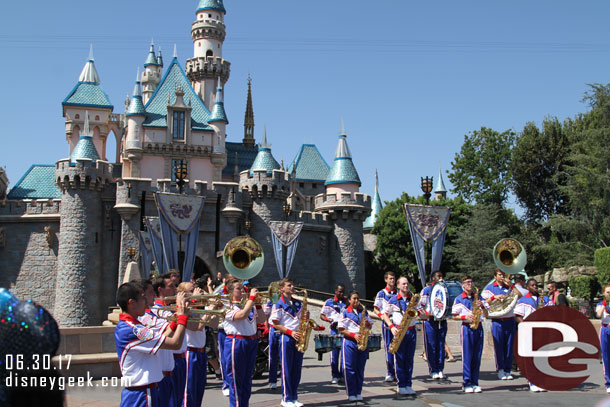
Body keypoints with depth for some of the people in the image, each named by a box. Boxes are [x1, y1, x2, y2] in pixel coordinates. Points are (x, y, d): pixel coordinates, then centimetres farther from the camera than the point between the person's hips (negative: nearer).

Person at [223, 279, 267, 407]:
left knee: (247, 380, 13)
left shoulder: (248, 305, 14)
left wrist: (257, 303, 6)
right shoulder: (228, 307, -9)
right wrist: (252, 297, -20)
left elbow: (261, 318, 15)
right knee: (236, 381, 0)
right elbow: (242, 315, -26)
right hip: (236, 343, -7)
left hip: (252, 343, 7)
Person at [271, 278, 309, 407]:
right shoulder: (278, 305, -4)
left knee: (297, 369, 8)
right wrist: (291, 332, -17)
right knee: (287, 369, -1)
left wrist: (306, 317, -3)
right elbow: (275, 324, -8)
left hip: (298, 338, 6)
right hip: (286, 338, -5)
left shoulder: (298, 303, 13)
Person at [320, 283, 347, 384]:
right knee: (334, 353, -2)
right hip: (335, 330, -2)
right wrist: (327, 319, -15)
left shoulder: (347, 302, 13)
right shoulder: (329, 302, 6)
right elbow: (322, 315, 6)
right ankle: (335, 376, 6)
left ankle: (343, 375, 14)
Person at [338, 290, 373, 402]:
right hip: (350, 342, -4)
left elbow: (370, 326, 17)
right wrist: (354, 335, -15)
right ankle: (351, 393, 3)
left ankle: (358, 393, 14)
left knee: (360, 369, 6)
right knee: (349, 368, -4)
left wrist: (367, 324, -6)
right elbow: (341, 330, -4)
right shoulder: (345, 313, 1)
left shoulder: (364, 311, 13)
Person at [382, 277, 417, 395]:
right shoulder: (393, 300, 1)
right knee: (399, 359, -1)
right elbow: (385, 315, 6)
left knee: (409, 359, 7)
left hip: (411, 331, 3)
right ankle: (401, 385, 6)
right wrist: (391, 327, -8)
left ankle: (408, 384, 14)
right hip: (399, 331, -3)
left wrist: (416, 307, -12)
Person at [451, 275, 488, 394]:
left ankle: (475, 383, 11)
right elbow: (454, 316, 1)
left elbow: (486, 315, 10)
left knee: (477, 357, 5)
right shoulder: (459, 299, 1)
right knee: (467, 356, -4)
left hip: (478, 328, 3)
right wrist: (465, 317, -15)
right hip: (467, 328, -3)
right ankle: (467, 384, 0)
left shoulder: (479, 297, 11)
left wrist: (482, 306, -7)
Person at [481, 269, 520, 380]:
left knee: (509, 346, 3)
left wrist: (510, 285, -6)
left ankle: (507, 370, 10)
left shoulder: (509, 287, 12)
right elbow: (485, 302, -2)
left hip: (510, 320, 2)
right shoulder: (490, 287, 6)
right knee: (498, 346, -1)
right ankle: (500, 369, 8)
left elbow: (519, 295, -2)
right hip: (497, 321, -2)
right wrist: (494, 297, -16)